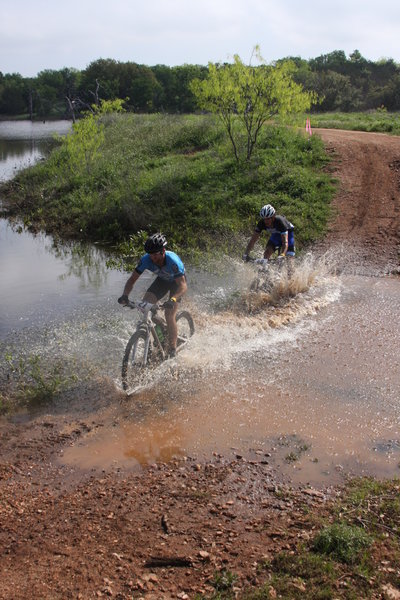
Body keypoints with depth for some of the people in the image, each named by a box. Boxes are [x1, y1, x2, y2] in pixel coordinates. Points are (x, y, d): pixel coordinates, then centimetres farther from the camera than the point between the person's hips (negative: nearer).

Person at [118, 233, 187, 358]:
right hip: (162, 279, 5)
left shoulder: (173, 261, -39)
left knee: (169, 315, -19)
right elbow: (132, 279, -21)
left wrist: (173, 299, -60)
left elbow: (183, 286, -42)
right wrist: (125, 295, -39)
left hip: (177, 281, -5)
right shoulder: (146, 259, -27)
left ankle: (173, 351, -5)